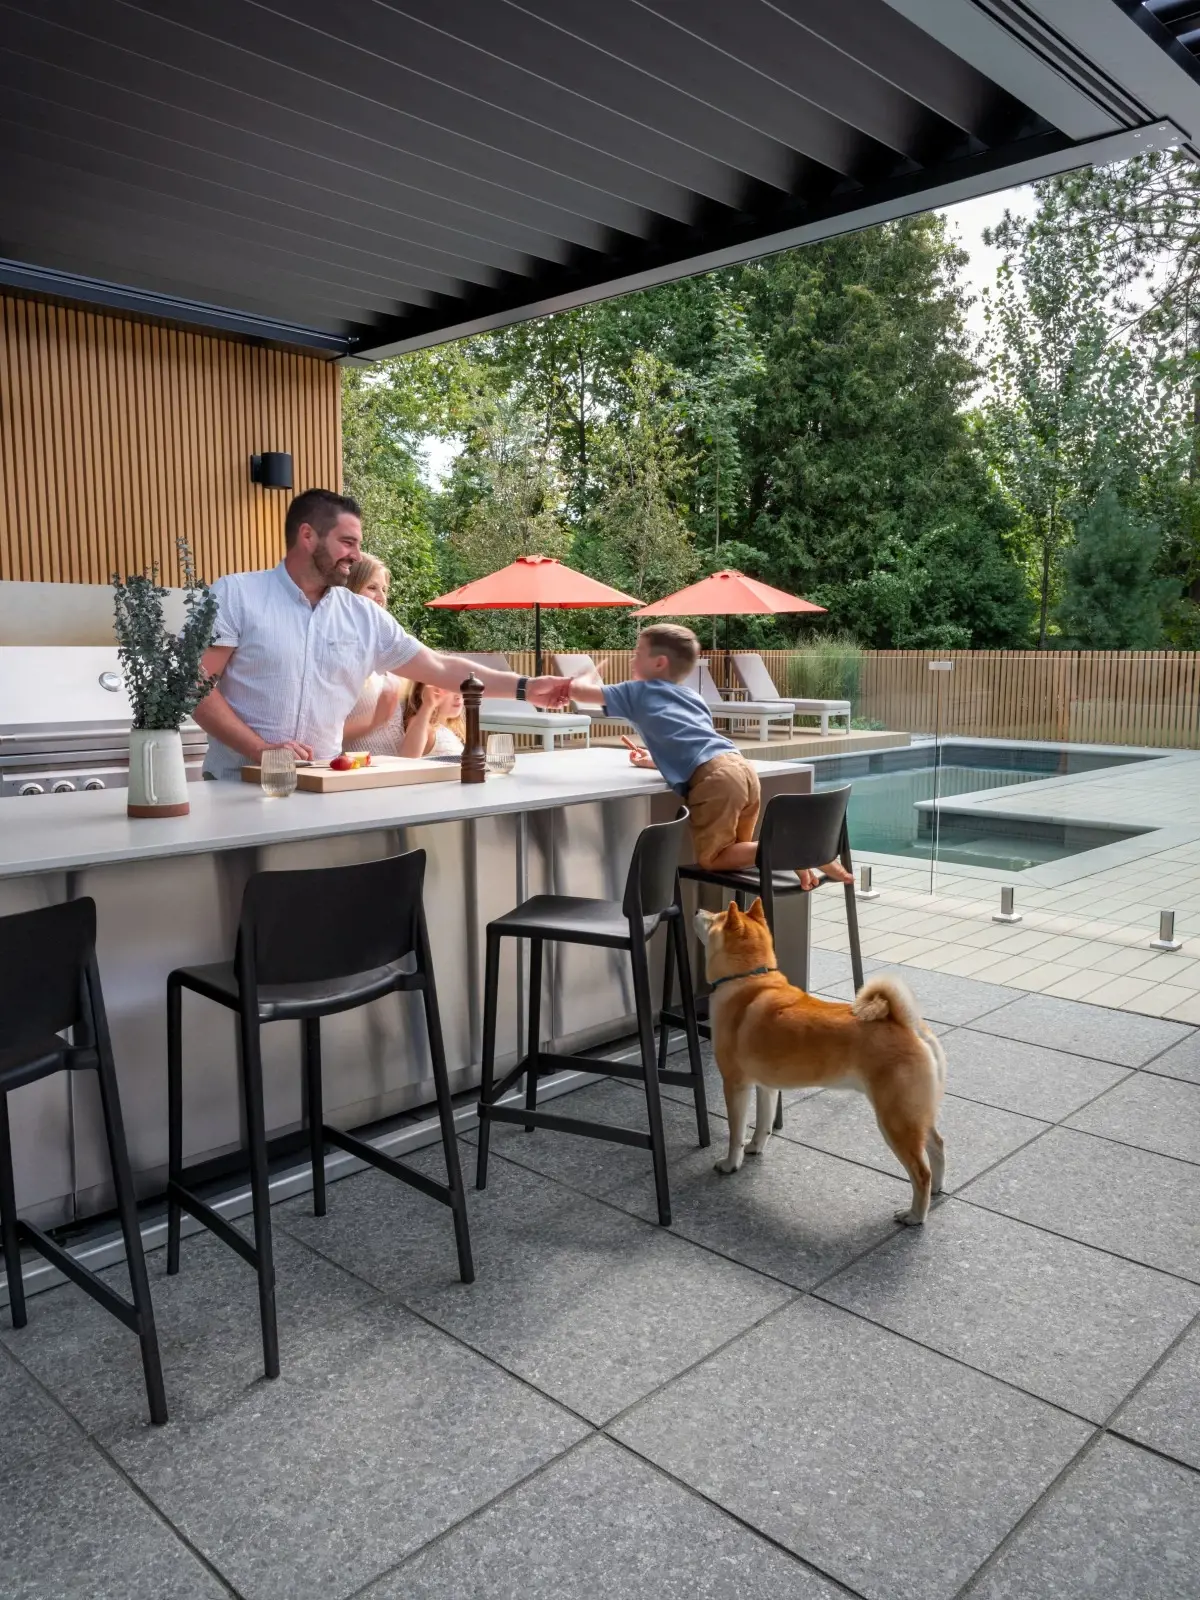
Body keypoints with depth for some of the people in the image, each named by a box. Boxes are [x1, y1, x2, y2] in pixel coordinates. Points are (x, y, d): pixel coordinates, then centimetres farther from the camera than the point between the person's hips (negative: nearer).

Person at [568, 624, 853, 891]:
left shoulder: (638, 692, 14)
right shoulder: (691, 695, 32)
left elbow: (578, 691, 20)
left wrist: (590, 675, 41)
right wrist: (656, 760, 41)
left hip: (716, 778, -7)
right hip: (743, 768, 7)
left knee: (713, 858, 1)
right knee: (734, 851, 20)